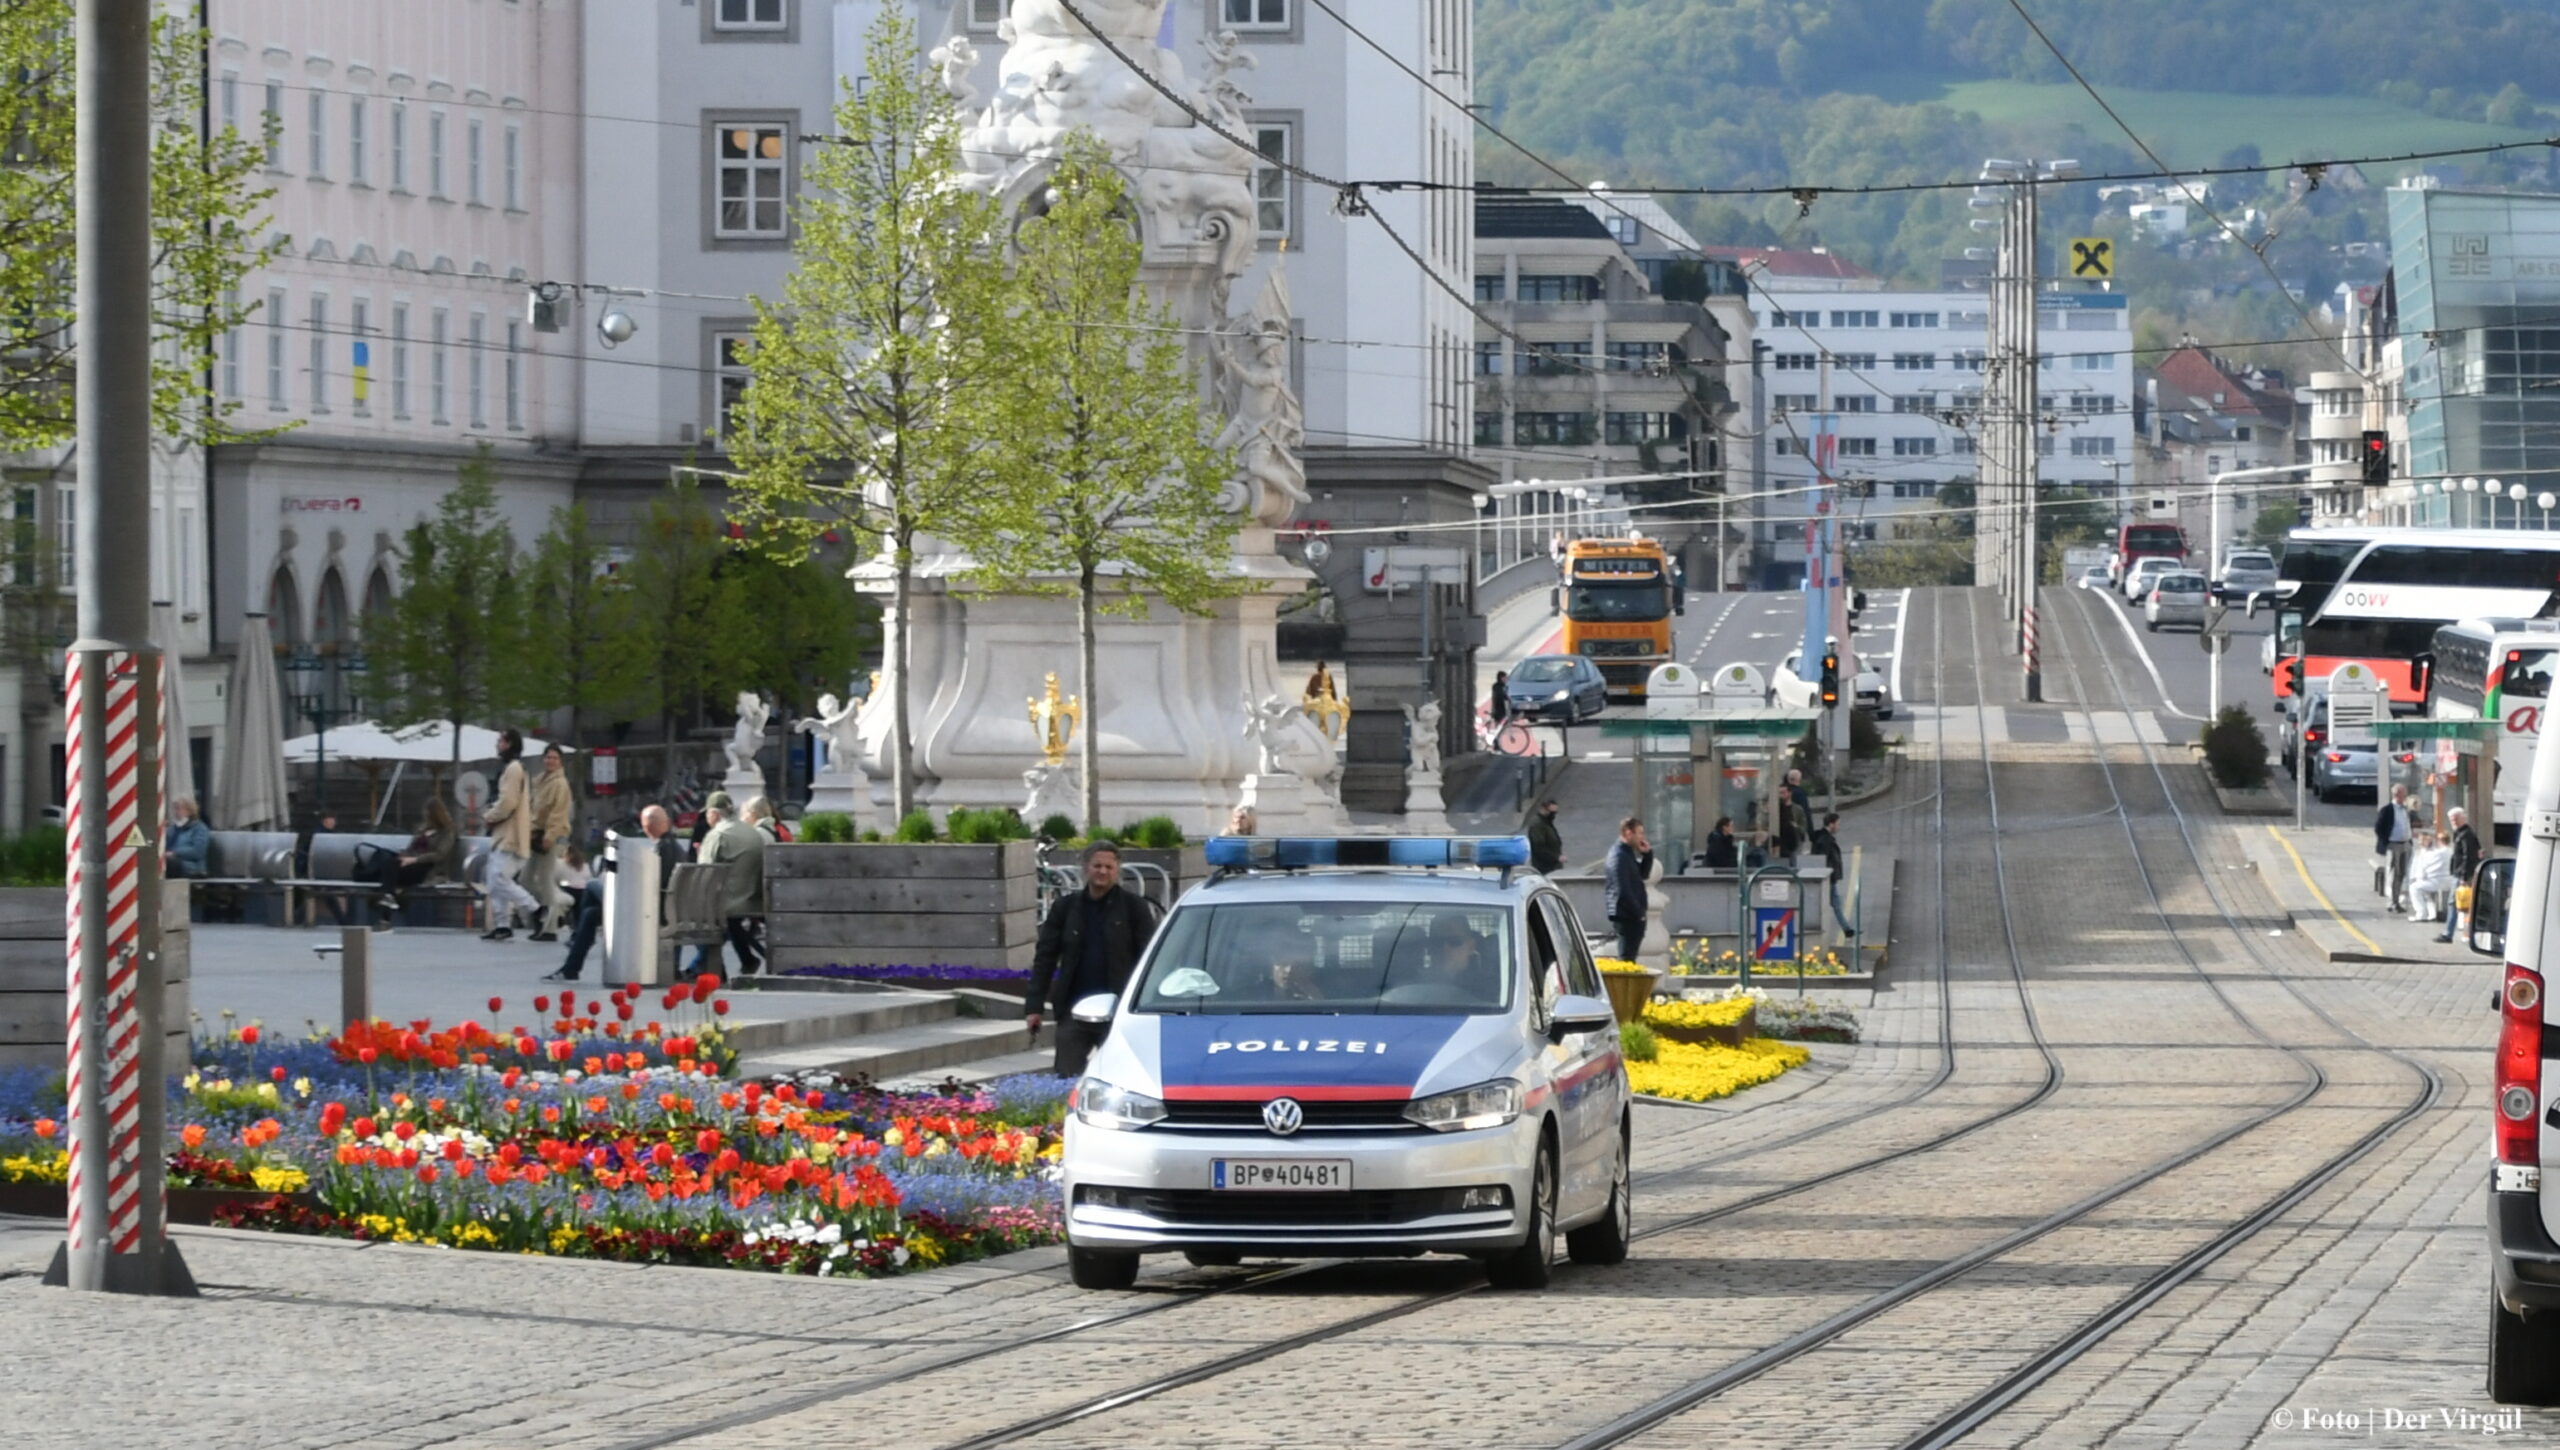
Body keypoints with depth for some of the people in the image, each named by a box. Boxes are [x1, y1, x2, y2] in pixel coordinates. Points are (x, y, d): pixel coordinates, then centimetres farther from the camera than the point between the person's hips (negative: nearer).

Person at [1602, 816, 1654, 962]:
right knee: (1627, 957, -9)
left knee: (1627, 956, 15)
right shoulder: (1619, 856, -17)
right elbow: (1623, 891, -21)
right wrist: (1638, 913, -17)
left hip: (1630, 916, 10)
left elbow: (1643, 874, 22)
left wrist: (1647, 854, 8)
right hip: (1626, 916, -10)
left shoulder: (1627, 853, 15)